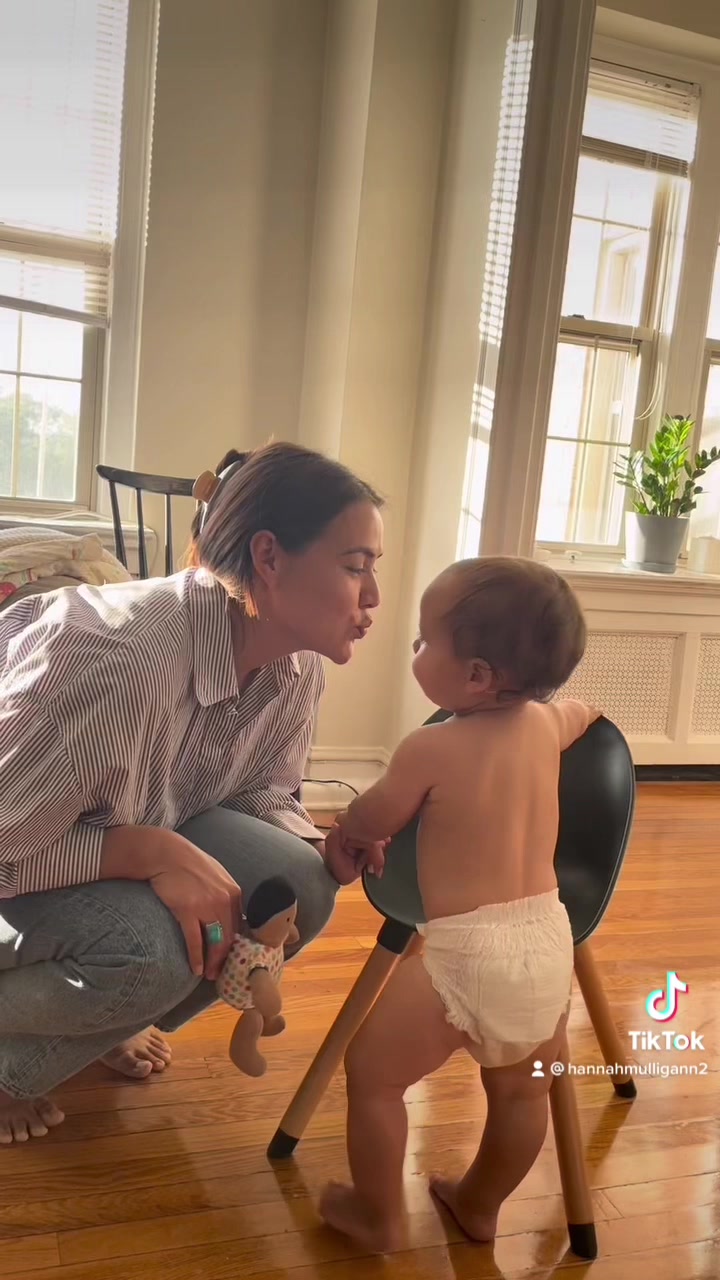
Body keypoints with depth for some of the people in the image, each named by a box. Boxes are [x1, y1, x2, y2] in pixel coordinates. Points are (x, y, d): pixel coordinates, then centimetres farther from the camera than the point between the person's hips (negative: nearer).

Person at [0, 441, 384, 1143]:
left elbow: (263, 795, -1)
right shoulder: (117, 657, -39)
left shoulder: (298, 667, -14)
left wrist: (323, 852, -21)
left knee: (298, 887, -15)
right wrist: (154, 852, -38)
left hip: (149, 825, 7)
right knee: (148, 949, -34)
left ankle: (104, 1023, 13)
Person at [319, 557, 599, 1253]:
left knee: (371, 1073, 16)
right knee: (521, 1091, 26)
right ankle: (480, 1206, 46)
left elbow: (366, 824, 5)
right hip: (546, 939, 7)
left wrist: (340, 834, 25)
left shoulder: (430, 749, -13)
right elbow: (586, 710, 29)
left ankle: (379, 1219, 30)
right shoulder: (547, 725, 2)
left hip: (464, 952, -6)